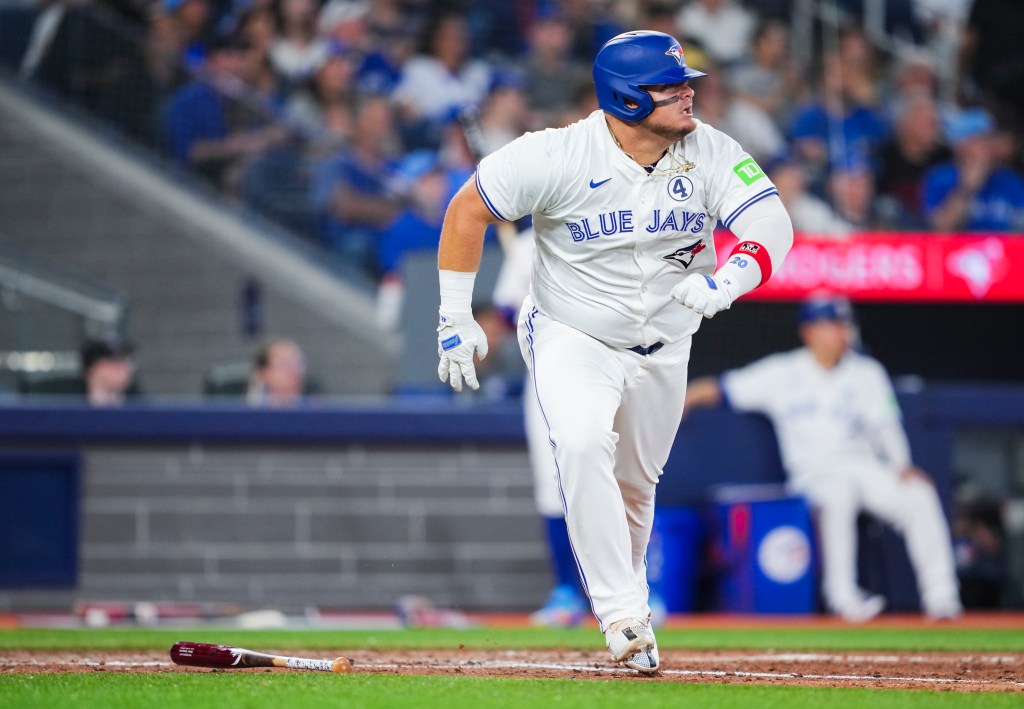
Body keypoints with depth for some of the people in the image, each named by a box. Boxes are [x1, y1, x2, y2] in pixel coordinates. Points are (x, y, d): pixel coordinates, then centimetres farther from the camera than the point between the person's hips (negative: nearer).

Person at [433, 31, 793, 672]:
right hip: (570, 336, -4)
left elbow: (772, 223, -26)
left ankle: (623, 591, 42)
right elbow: (468, 210, -12)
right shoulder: (561, 156, -22)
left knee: (635, 485, 14)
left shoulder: (710, 153, -15)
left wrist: (725, 282, -47)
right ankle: (624, 616, -28)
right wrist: (455, 318, -13)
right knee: (582, 444, -29)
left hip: (663, 348, 4)